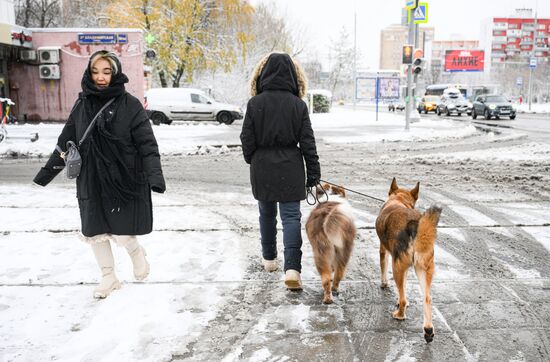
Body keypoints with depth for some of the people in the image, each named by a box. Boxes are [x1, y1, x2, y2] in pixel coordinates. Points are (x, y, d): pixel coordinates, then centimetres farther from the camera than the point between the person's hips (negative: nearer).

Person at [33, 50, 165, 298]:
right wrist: (47, 171, 12)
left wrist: (155, 175, -23)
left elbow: (147, 144, -11)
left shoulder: (130, 105, -8)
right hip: (91, 182, 4)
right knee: (94, 232, 9)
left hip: (124, 180, -4)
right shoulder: (82, 105, 5)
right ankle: (108, 277, 29)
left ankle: (137, 253, 32)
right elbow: (66, 142, 12)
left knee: (121, 233, -2)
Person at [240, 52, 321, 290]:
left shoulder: (255, 103, -5)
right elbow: (307, 141, -3)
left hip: (262, 167, 1)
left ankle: (269, 258, 32)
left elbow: (247, 139, -2)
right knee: (291, 216, 0)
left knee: (267, 213, 18)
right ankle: (292, 268, -13)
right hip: (290, 168, -1)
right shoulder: (298, 104, -4)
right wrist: (313, 172, 3)